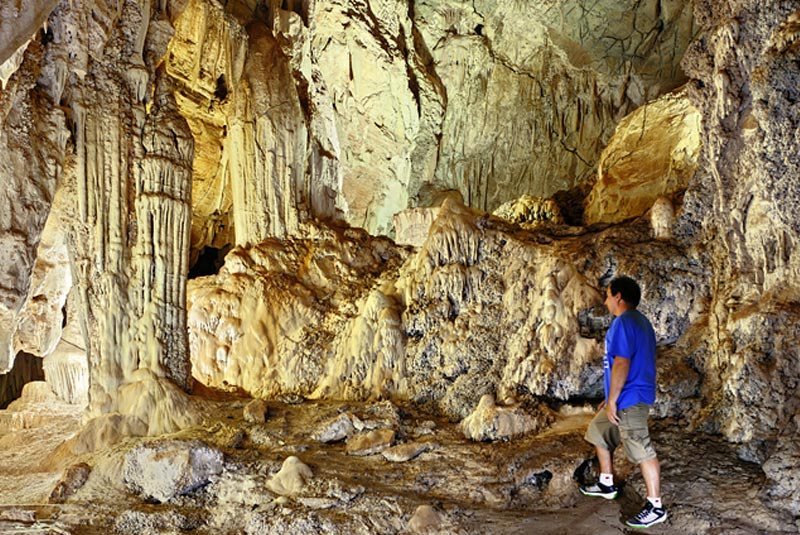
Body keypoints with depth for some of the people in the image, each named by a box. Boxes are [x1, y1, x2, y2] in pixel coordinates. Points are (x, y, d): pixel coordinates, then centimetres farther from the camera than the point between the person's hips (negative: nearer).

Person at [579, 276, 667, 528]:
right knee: (598, 433, 23)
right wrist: (611, 398, 24)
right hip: (626, 398, 11)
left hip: (629, 399, -11)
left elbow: (622, 363, -23)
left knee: (642, 452, -6)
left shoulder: (623, 322, -17)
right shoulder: (639, 321, 17)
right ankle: (607, 484, 34)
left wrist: (612, 400, -18)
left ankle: (656, 507, 1)